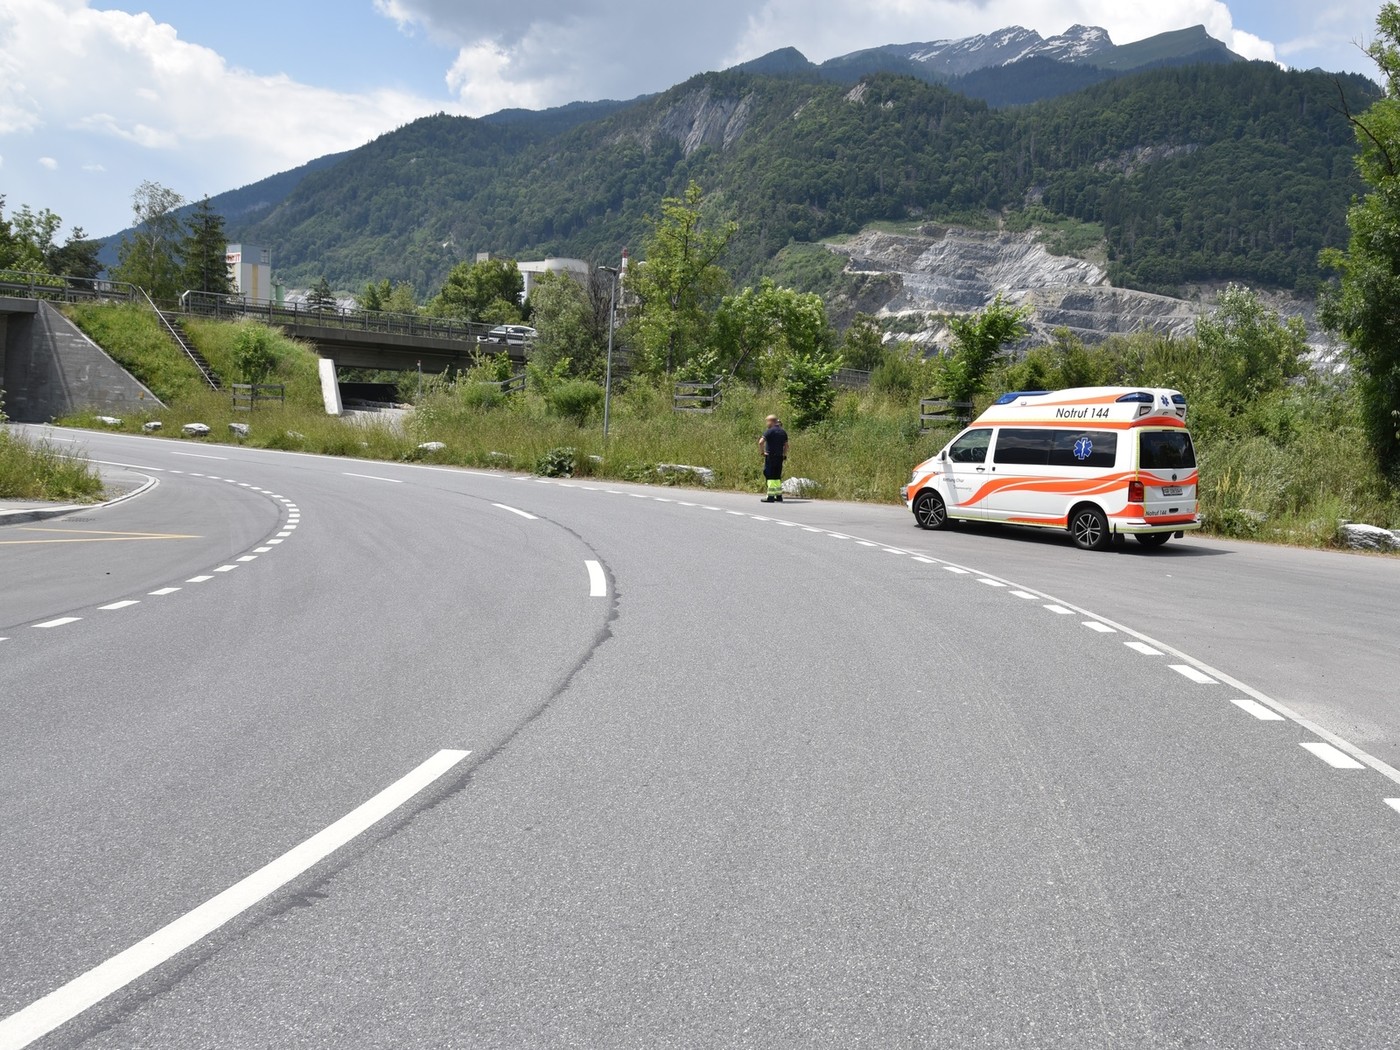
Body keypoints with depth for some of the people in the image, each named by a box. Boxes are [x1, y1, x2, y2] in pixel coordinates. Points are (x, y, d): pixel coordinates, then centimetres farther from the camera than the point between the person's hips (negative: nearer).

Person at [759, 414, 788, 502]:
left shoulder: (769, 431, -10)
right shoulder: (783, 432, 12)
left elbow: (761, 442, -21)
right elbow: (786, 446, 16)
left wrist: (762, 452, -10)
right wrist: (784, 455, 19)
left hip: (770, 456, -7)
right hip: (779, 457, 7)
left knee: (770, 476, -4)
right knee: (777, 477, 13)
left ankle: (771, 497, -6)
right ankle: (779, 496, 13)